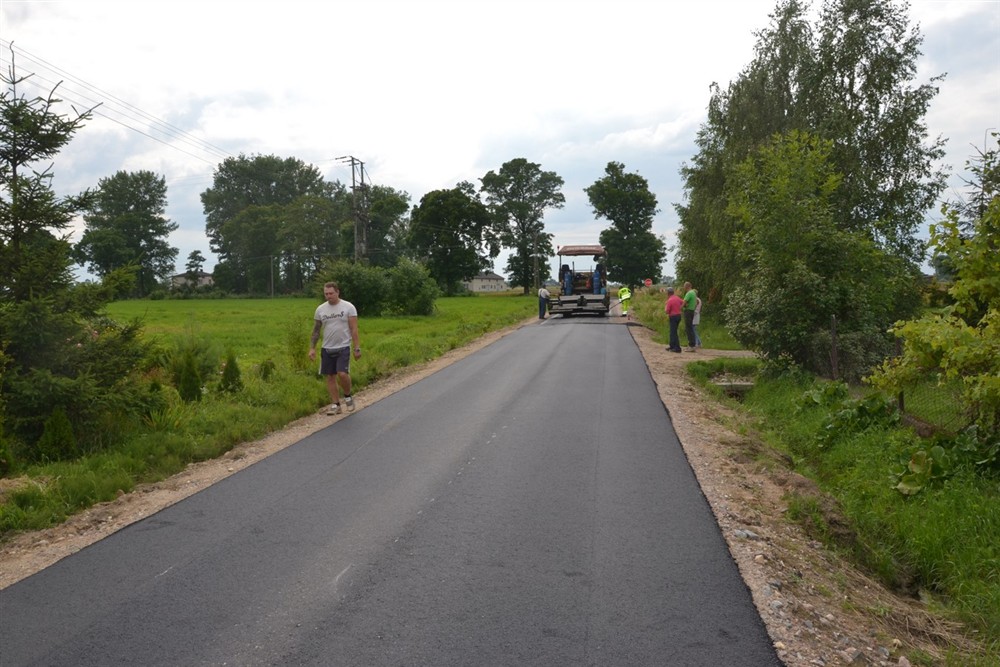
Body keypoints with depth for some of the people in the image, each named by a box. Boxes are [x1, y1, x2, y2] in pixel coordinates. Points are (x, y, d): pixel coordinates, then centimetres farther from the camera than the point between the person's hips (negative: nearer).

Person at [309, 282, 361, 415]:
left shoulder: (348, 307, -7)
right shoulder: (320, 309, 4)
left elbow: (354, 329, -8)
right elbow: (316, 330, 10)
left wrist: (357, 348, -12)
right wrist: (312, 348, 4)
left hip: (343, 348, -4)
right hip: (327, 349, 4)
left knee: (342, 374, -16)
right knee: (330, 376, 5)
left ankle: (348, 396, 10)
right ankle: (335, 405, 12)